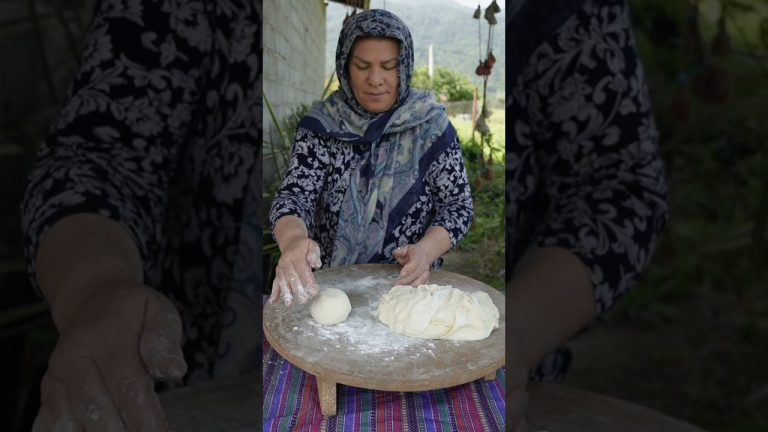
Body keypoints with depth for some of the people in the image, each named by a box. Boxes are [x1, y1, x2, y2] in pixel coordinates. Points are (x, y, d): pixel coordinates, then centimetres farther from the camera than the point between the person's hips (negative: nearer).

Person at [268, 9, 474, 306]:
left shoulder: (431, 124, -2)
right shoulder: (322, 124, 0)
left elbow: (458, 203, 0)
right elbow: (294, 194, -9)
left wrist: (426, 251, -20)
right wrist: (293, 238, -33)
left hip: (409, 284, -1)